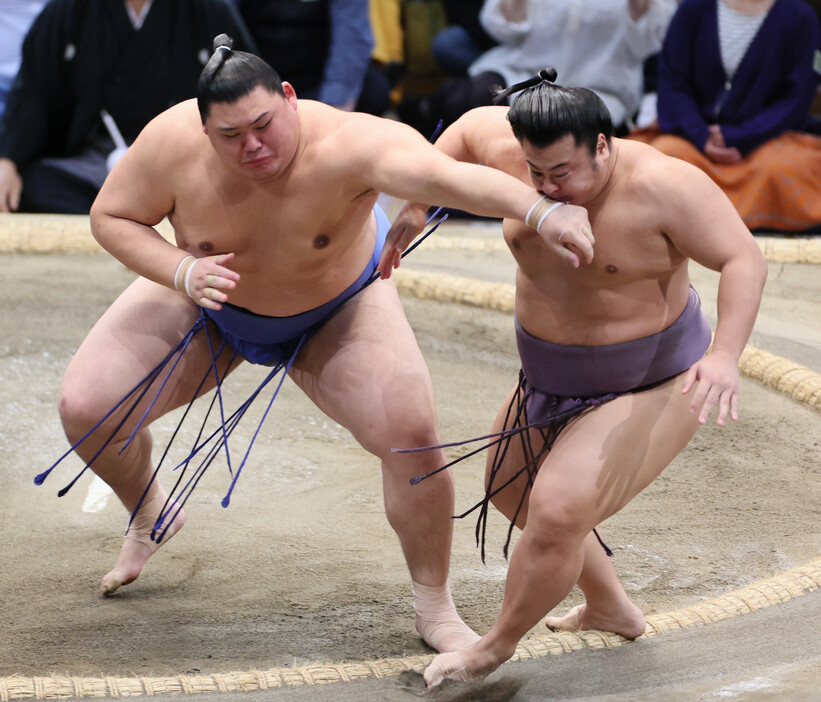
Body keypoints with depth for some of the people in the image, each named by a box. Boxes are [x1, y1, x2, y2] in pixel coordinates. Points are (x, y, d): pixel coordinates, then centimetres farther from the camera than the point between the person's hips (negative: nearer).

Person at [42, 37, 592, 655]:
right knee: (86, 409, -7)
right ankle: (152, 518, 28)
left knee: (412, 433, -20)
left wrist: (539, 210, -79)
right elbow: (111, 216, -16)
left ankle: (435, 608, 2)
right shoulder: (172, 143, -33)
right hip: (209, 303, 2)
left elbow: (442, 175, -61)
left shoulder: (345, 146, -42)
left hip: (336, 309, -2)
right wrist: (182, 273, -34)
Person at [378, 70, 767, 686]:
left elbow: (744, 260, -29)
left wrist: (726, 355, -43)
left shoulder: (658, 183, -30)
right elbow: (471, 126, 9)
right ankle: (611, 610, 41)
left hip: (651, 390, -8)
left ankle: (497, 647, 3)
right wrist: (416, 202, 3)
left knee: (557, 511, -21)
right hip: (556, 380, 8)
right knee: (510, 490, 22)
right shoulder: (518, 151, -13)